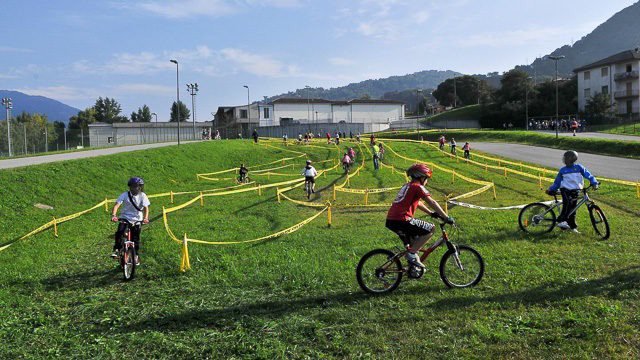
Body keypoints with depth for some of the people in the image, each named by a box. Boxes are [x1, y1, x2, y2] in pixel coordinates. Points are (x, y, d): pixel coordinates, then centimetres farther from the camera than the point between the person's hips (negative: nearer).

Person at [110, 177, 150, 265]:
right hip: (124, 218, 0)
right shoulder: (125, 195, -8)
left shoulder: (142, 196, -6)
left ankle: (136, 255, 20)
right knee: (119, 232, -24)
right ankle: (116, 249, -6)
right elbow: (117, 205, -15)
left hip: (136, 220, 0)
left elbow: (146, 208, -14)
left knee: (135, 239, 1)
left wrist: (145, 218, -32)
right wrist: (113, 215, -33)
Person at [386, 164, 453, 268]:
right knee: (431, 229, -2)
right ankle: (411, 253, -4)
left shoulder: (407, 186, 25)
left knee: (414, 243, 27)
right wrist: (447, 218, -3)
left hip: (390, 221, 10)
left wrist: (431, 213, 39)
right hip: (401, 220, -10)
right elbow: (432, 203, -7)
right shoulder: (418, 187, -2)